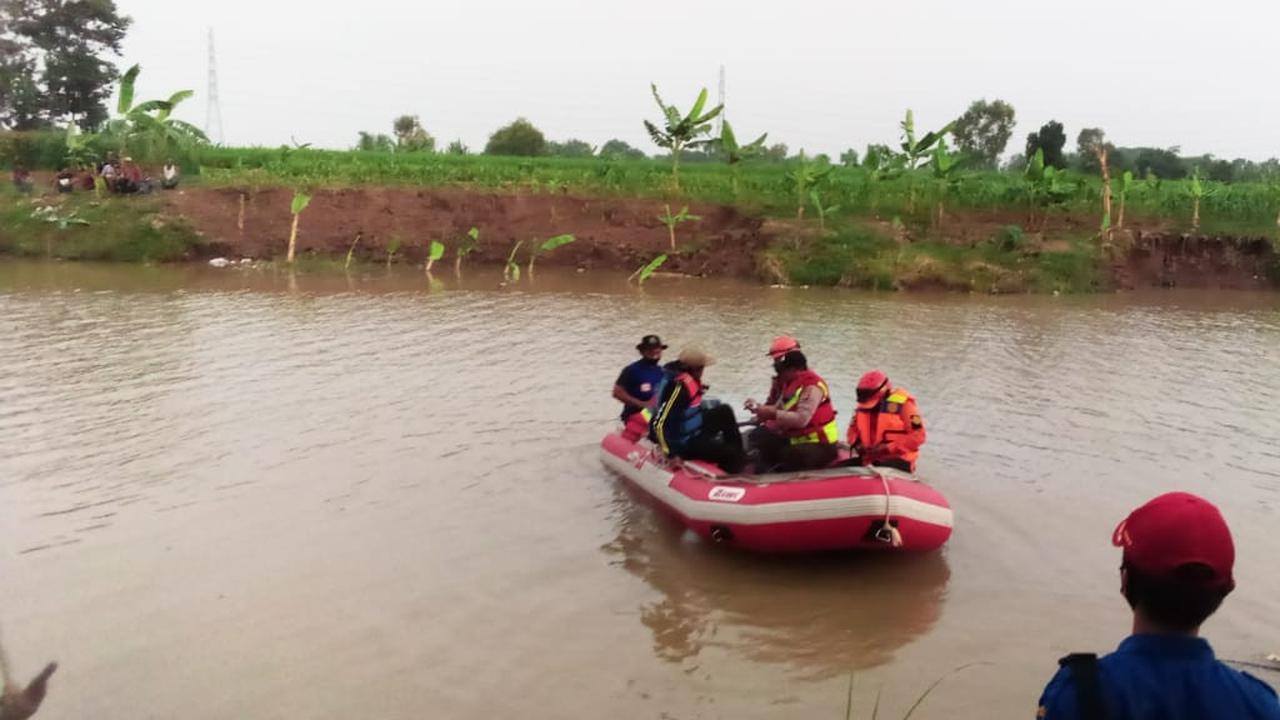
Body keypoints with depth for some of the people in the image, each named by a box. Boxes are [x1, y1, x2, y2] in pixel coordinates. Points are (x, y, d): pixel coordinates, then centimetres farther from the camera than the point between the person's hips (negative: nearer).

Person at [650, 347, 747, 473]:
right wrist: (669, 453, -26)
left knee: (725, 412, 16)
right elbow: (659, 424, -31)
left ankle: (739, 453, 21)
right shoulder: (679, 386, -29)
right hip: (684, 444, -10)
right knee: (731, 455, -12)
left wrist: (705, 405, 7)